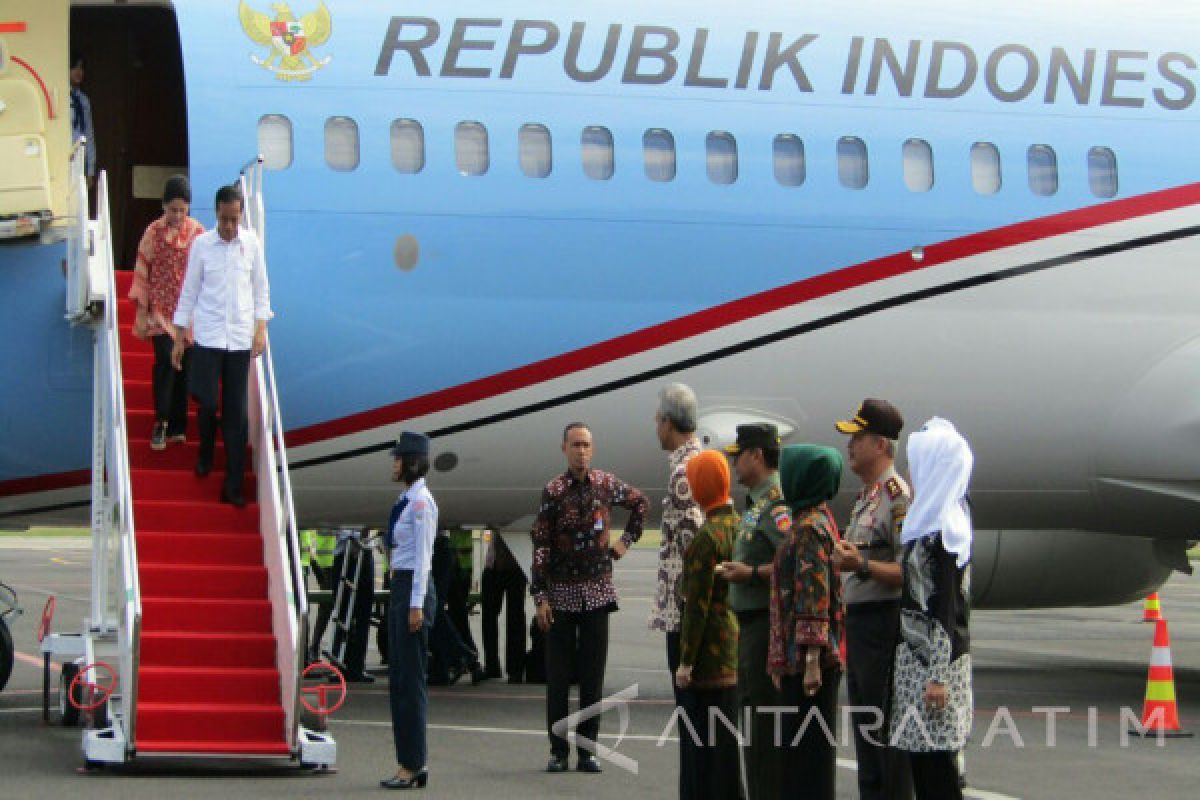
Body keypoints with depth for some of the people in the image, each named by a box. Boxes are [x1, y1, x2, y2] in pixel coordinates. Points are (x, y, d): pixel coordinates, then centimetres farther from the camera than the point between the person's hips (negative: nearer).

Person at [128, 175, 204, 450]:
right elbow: (142, 272, 1)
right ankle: (161, 422, -5)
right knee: (166, 360, -15)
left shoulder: (197, 232, 0)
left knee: (184, 366, 4)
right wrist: (142, 311, -2)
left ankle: (178, 426, 14)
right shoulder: (154, 232, -2)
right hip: (161, 310, -2)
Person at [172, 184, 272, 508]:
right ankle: (205, 454, 28)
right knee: (207, 402, -4)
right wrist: (179, 337, 5)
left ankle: (233, 486, 5)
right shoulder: (201, 244, -1)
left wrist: (261, 328, 0)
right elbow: (189, 291, 4)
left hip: (241, 339, 1)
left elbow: (261, 288, 9)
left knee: (237, 414, 1)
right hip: (208, 336, -1)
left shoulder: (251, 243, 2)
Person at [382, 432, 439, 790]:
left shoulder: (420, 501, -13)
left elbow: (422, 555, -17)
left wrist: (416, 603, -20)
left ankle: (413, 765, -2)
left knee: (410, 679, -6)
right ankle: (412, 762, 15)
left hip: (414, 588, -10)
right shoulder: (406, 499, 15)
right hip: (400, 586, 10)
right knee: (399, 679, 11)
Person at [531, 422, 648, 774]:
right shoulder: (553, 491, -6)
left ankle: (587, 750, 8)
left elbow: (639, 502, 24)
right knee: (558, 675, 1)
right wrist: (540, 597, -12)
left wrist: (627, 540, 15)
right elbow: (541, 546, -7)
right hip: (561, 593, -2)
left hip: (597, 590, 2)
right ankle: (558, 751, 8)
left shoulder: (606, 483, 3)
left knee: (593, 675, 3)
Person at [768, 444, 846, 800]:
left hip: (808, 656, -10)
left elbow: (815, 596, -20)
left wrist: (812, 659, -23)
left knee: (806, 747, -5)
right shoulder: (819, 520, 15)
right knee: (802, 747, 14)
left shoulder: (809, 527, -15)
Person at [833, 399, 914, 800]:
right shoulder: (864, 497, 16)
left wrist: (862, 565, -30)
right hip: (857, 621, 10)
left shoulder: (899, 496, -15)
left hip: (884, 625, -10)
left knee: (887, 732, -6)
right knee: (864, 729, 14)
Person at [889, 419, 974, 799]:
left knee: (933, 766, -7)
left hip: (932, 660, -10)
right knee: (926, 764, 12)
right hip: (921, 657, 10)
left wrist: (938, 676, -20)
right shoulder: (941, 519, 13)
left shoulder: (940, 529, -15)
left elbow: (946, 608, -19)